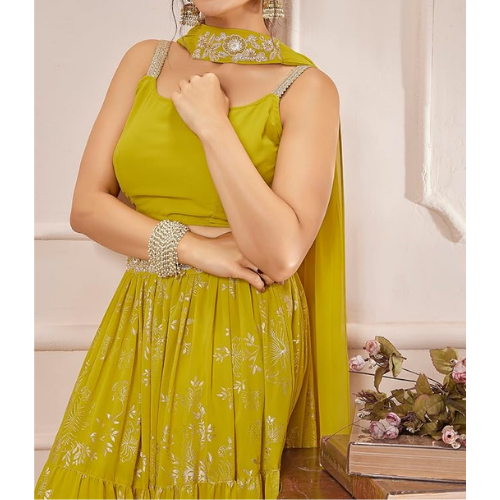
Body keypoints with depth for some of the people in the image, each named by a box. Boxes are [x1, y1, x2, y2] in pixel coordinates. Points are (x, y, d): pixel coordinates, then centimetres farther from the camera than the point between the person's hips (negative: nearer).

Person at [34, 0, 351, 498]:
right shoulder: (145, 60, 8)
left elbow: (281, 255, -16)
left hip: (241, 341, -3)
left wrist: (214, 125, -15)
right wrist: (195, 248, -12)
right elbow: (87, 206, 1)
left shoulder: (306, 87, -5)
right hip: (139, 329, 4)